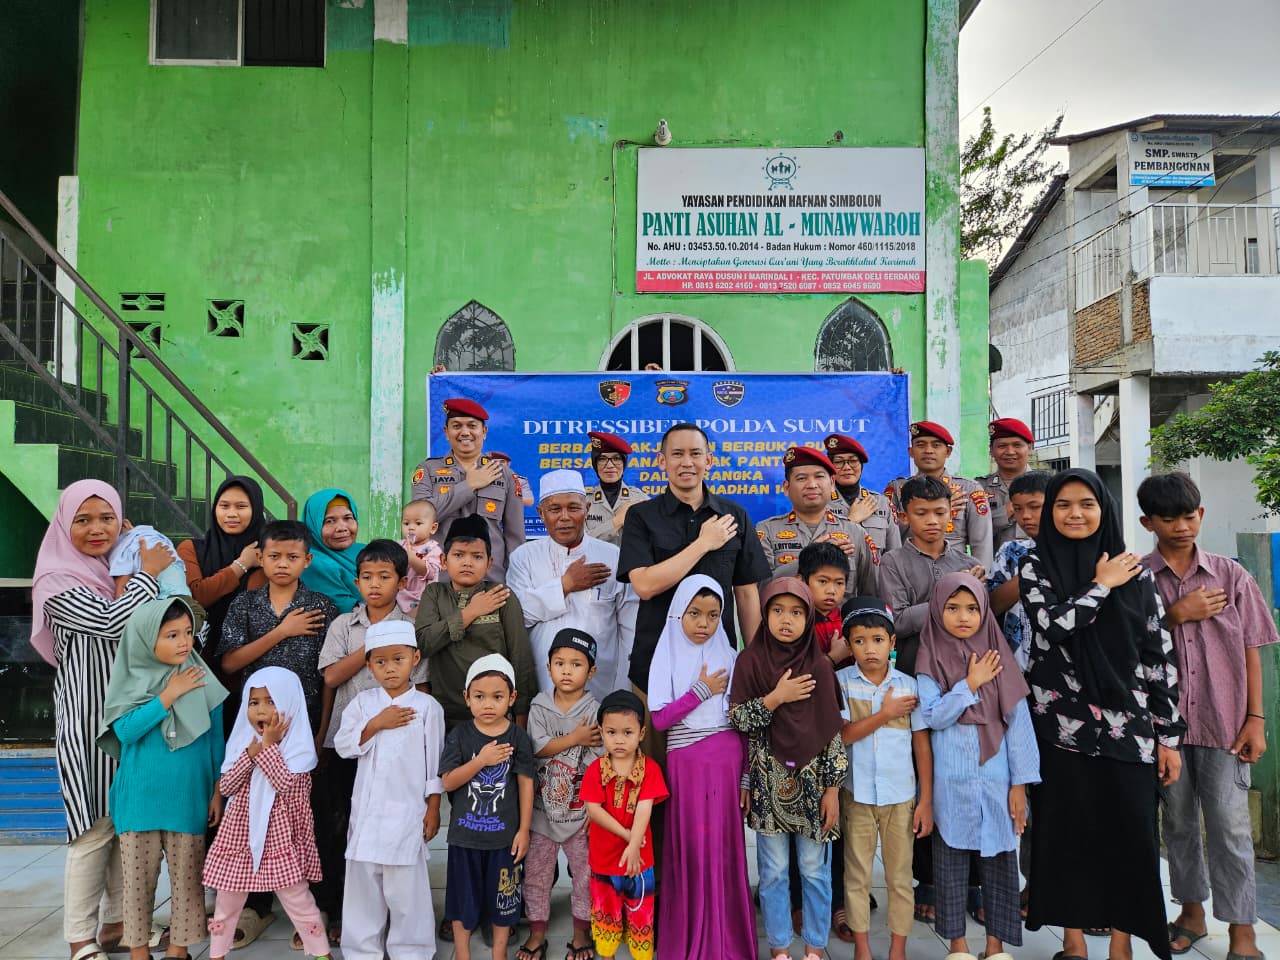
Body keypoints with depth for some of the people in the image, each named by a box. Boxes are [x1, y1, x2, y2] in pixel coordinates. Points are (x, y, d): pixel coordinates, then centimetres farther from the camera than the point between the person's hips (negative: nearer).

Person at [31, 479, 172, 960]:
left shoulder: (124, 572, 10)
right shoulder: (57, 583, -8)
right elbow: (110, 623, -21)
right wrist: (148, 575, -10)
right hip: (88, 722, -6)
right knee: (95, 828, -2)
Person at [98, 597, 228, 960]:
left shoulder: (202, 681, -4)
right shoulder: (130, 682, -4)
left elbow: (216, 740, 2)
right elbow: (125, 730, -17)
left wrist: (217, 792, 2)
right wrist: (170, 694, -20)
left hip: (187, 798, 0)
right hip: (138, 798, 0)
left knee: (186, 877, 8)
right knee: (138, 878, 11)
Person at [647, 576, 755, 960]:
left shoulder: (730, 658, 5)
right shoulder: (667, 657, 0)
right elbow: (659, 719, -7)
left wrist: (747, 773, 2)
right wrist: (701, 691, -11)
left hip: (726, 761, 1)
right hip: (686, 763, -1)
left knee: (724, 847, 3)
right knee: (690, 846, 2)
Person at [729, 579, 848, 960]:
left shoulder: (820, 666, -3)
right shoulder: (750, 661, -3)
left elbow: (832, 731, -1)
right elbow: (737, 718, -6)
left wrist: (833, 789, -3)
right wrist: (776, 698, -18)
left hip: (811, 781, 0)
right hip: (768, 782, 0)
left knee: (814, 869, 10)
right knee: (774, 870, 9)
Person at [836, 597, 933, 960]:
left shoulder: (909, 685, -3)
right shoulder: (841, 681, -5)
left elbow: (922, 745, 0)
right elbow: (842, 735, -11)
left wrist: (926, 800, -2)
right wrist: (885, 714, -12)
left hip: (901, 796, 1)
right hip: (857, 794, 0)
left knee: (900, 877, 11)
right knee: (857, 875, 10)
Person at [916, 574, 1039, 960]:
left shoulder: (998, 658, 1)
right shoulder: (931, 662, -2)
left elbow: (1018, 722, 0)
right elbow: (932, 716, -12)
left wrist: (1020, 783, -3)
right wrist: (970, 684, -16)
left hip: (995, 780, 1)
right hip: (950, 782, -1)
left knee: (999, 858, 10)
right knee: (951, 860, 8)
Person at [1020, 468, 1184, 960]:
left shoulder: (1136, 572, 5)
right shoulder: (1036, 567, 1)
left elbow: (1159, 653, 4)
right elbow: (1053, 626, -16)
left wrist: (1168, 733, 1)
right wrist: (1101, 585, -8)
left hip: (1127, 723, 1)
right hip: (1061, 721, -1)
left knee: (1130, 830, 3)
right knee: (1066, 828, 6)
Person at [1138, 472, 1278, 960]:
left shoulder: (1230, 575, 2)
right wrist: (1176, 615, -13)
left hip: (1223, 722, 0)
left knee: (1230, 827, 1)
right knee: (1178, 822, 13)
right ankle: (1191, 913, 29)